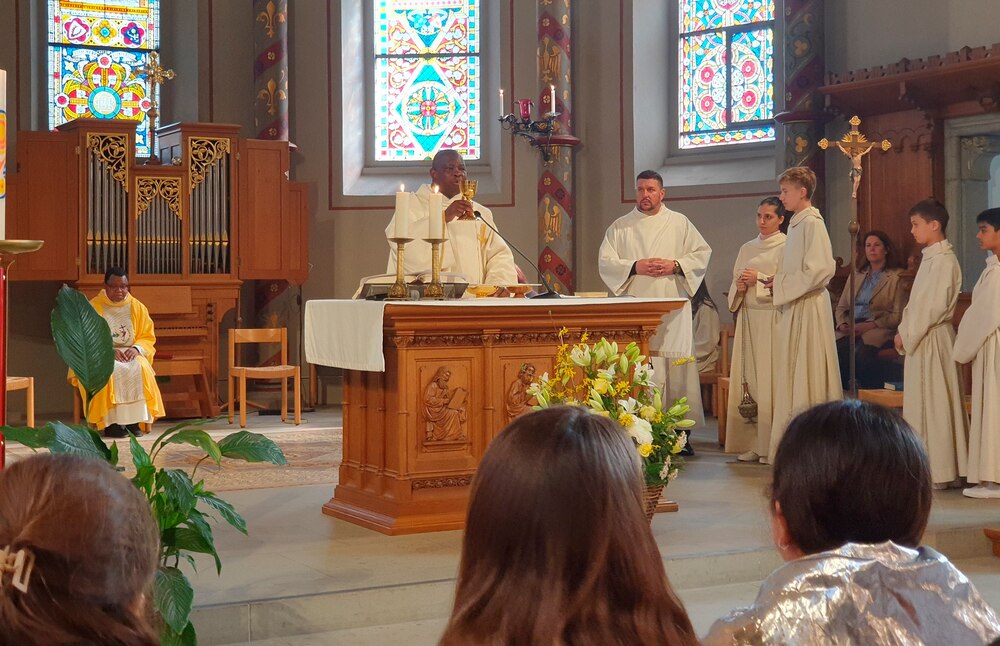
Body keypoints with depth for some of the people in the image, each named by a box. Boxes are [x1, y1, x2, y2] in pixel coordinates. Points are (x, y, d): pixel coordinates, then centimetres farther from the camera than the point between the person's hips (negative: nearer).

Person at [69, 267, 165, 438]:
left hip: (130, 356, 2)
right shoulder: (92, 307, -1)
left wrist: (136, 348, -15)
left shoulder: (138, 307, 7)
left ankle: (133, 421, -27)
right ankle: (111, 423, -31)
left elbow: (148, 338, 8)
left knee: (140, 369, -31)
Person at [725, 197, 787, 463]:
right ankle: (752, 443, 5)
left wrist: (759, 280, -14)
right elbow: (734, 285, 20)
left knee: (770, 379, -8)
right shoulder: (747, 249, 18)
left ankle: (772, 445, -4)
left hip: (773, 319, -6)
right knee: (748, 377, 2)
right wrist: (739, 287, -2)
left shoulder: (786, 248, -2)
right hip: (749, 318, 6)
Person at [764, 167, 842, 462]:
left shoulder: (812, 224, -13)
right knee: (791, 376, 10)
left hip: (809, 308, -9)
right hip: (793, 308, 9)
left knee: (807, 375, -6)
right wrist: (779, 281, 7)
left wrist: (782, 284, -13)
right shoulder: (796, 224, 16)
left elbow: (819, 270, -21)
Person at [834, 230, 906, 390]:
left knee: (861, 354, -37)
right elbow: (841, 307, 23)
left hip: (879, 329, -4)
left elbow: (898, 315, 0)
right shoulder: (857, 275, 26)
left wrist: (869, 325, -12)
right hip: (851, 328, 4)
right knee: (837, 351, -31)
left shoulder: (896, 277, 9)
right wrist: (843, 324, 0)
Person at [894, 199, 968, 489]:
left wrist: (906, 334, -14)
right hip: (920, 339, 9)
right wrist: (905, 332, 8)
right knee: (922, 402, 11)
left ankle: (938, 471, 1)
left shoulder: (943, 261, -15)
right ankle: (928, 467, 16)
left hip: (932, 340, -9)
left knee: (933, 403, -5)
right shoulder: (931, 258, 14)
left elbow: (932, 307, -20)